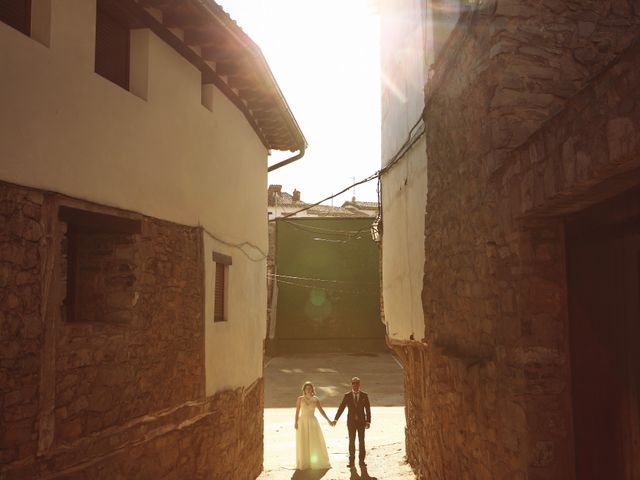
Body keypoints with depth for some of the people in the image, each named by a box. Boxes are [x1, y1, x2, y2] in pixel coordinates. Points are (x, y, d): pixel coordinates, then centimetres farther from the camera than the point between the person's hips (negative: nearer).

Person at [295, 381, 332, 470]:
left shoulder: (315, 399, 2)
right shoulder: (300, 399, 0)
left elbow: (321, 411, -3)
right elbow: (297, 411, 1)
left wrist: (328, 420, -13)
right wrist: (296, 422, -10)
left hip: (313, 423, 1)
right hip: (303, 423, -1)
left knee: (316, 443, 2)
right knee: (303, 444, 1)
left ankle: (320, 463, 13)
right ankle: (304, 464, 9)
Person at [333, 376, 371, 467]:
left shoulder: (364, 395, 1)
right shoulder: (347, 395, 1)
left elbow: (368, 409, 0)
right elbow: (341, 408, -2)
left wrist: (368, 421, -9)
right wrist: (335, 419, -11)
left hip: (361, 421, 0)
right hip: (351, 421, 0)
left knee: (361, 441, 2)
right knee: (351, 441, 3)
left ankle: (361, 460, 10)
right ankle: (351, 460, 10)